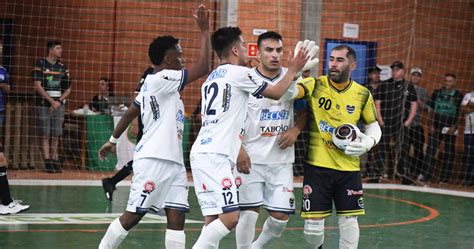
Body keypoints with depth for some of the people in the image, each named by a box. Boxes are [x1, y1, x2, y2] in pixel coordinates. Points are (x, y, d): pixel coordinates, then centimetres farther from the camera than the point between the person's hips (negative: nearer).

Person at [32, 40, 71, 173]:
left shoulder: (63, 66, 11)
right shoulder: (40, 64, -1)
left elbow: (68, 89, 11)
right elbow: (38, 86, -8)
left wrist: (59, 101, -5)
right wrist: (52, 101, -13)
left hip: (59, 104, 4)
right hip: (43, 104, -4)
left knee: (56, 135, 2)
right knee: (45, 134, -5)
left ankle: (55, 161, 6)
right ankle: (47, 162, -5)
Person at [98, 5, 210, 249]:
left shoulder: (156, 84, 18)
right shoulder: (160, 79, -11)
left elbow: (130, 113, 25)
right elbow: (203, 67, -18)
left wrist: (113, 140, 33)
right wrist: (204, 30, -14)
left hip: (173, 162, 10)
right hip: (154, 160, -10)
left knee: (176, 217, -1)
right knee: (133, 215, -3)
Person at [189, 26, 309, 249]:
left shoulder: (211, 78, 22)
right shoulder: (240, 73, -3)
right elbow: (276, 93, 8)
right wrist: (293, 70, 21)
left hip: (202, 153, 9)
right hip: (216, 156, -9)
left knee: (213, 219, 6)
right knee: (230, 217, -13)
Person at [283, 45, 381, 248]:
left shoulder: (362, 94, 2)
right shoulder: (315, 85, -6)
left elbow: (373, 126, 15)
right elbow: (290, 91, -26)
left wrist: (368, 142, -6)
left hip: (349, 168, 2)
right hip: (317, 166, -2)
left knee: (349, 221, 3)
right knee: (313, 225, -1)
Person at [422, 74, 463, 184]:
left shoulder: (458, 96, -1)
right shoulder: (436, 93, 5)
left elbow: (460, 114, 0)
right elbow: (432, 110, 8)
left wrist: (454, 127, -10)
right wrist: (431, 125, -1)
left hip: (450, 129, -1)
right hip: (436, 127, 1)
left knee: (449, 153, 3)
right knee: (431, 150, -4)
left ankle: (444, 178, 10)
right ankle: (427, 176, -1)